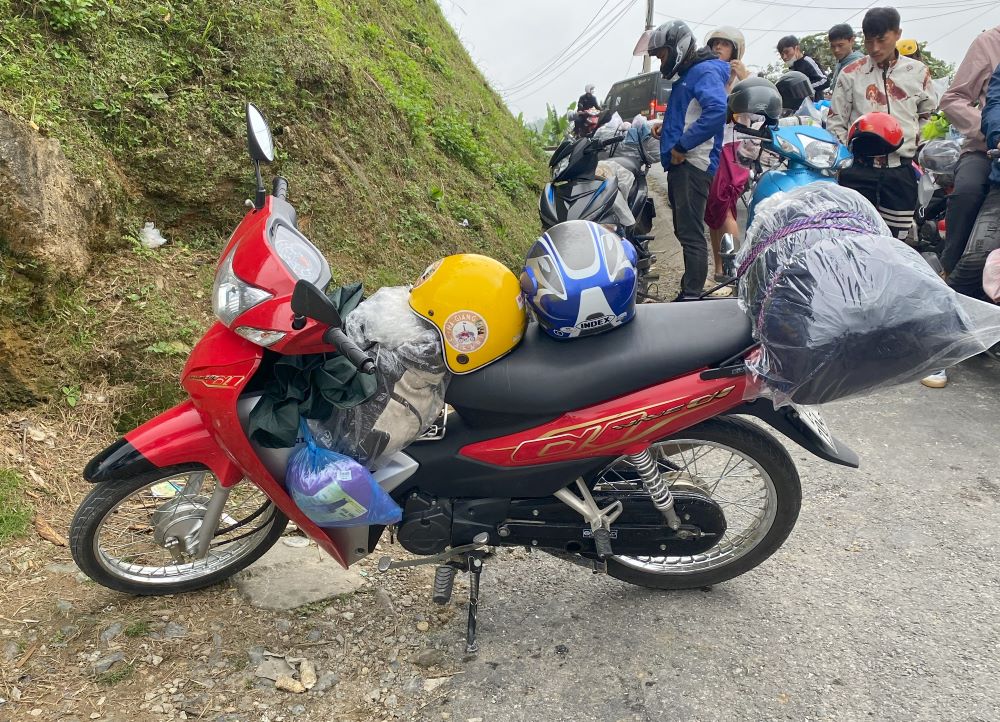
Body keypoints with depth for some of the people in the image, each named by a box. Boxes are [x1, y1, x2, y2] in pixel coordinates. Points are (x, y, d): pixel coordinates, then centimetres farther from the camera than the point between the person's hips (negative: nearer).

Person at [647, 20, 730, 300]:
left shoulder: (706, 71, -8)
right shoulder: (686, 76, 24)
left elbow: (716, 111, -25)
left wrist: (681, 146, -21)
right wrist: (665, 131, 14)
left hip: (693, 165, -11)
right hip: (679, 164, 11)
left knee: (691, 234, -13)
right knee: (684, 232, 13)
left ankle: (692, 299, -13)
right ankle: (687, 291, 21)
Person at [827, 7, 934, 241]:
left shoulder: (918, 72, 8)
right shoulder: (850, 74, 3)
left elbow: (927, 114, 21)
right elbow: (835, 123, 6)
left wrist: (913, 139, 7)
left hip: (901, 169, 2)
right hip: (859, 169, -2)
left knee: (896, 238, 4)